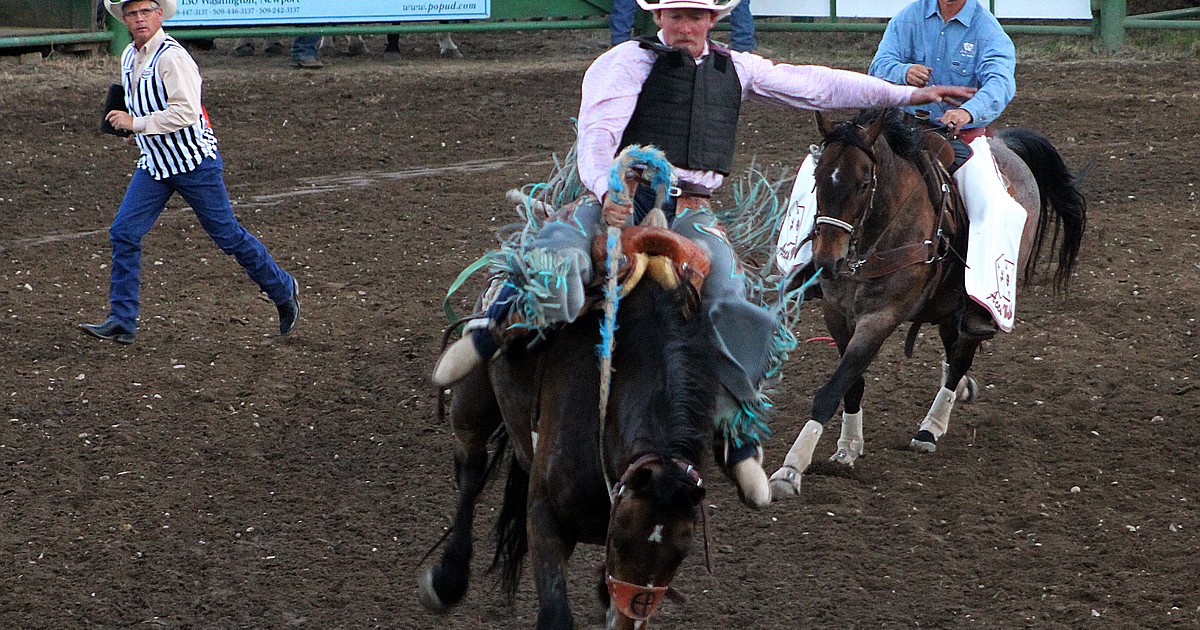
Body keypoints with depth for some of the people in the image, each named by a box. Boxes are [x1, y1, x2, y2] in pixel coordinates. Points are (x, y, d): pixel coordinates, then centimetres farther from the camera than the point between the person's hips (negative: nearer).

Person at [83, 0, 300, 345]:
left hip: (194, 162, -8)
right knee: (124, 233, -4)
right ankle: (122, 322, -1)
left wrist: (136, 123, -26)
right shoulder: (129, 56, 8)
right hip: (154, 164, 8)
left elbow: (186, 112, -28)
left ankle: (283, 290, 22)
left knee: (228, 235, 2)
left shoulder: (172, 58, -19)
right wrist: (129, 123, 11)